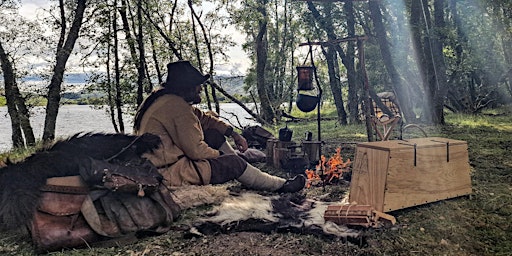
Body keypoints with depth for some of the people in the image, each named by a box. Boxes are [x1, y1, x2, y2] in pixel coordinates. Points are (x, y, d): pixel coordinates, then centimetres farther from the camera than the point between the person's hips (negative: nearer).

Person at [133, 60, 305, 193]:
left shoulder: (167, 99, 9)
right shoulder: (176, 106, -24)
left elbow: (203, 118, 17)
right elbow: (196, 150, -25)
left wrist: (233, 133, 8)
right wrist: (219, 154, -5)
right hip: (169, 173, -10)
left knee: (214, 134, 11)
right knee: (232, 163, -6)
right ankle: (280, 186, 10)